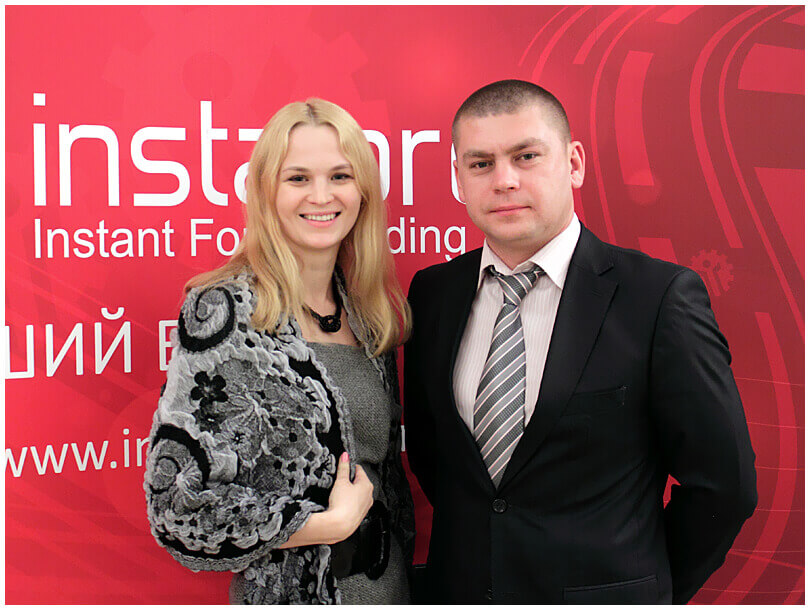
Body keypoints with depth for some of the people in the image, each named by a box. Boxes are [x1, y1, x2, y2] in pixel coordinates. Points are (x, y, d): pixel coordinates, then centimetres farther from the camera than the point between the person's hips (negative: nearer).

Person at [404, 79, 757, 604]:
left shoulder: (661, 296, -16)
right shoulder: (431, 291, -2)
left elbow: (723, 483, -11)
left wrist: (646, 585, -3)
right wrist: (470, 543, 5)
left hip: (603, 596, -3)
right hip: (460, 588, 4)